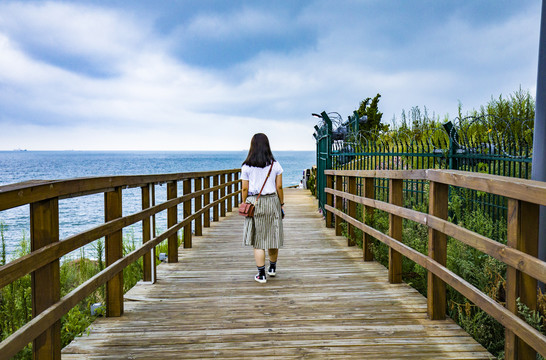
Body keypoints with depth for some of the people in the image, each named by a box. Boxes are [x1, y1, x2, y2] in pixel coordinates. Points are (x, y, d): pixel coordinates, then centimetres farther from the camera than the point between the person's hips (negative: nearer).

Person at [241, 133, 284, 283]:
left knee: (258, 239, 4)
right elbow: (279, 187, 2)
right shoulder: (275, 165, 0)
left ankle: (261, 274, 5)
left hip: (253, 203, -2)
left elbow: (245, 189, -2)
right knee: (273, 236, 15)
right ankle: (272, 268, 32)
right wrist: (282, 204, 11)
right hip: (272, 202, 2)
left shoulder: (246, 166, -4)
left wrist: (244, 204, 9)